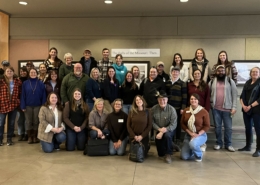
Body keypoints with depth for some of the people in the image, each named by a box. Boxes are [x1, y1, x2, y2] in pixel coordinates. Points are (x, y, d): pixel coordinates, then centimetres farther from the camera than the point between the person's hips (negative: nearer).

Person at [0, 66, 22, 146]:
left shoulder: (18, 81, 4)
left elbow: (20, 93, 10)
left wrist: (19, 101, 0)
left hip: (14, 105, 2)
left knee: (11, 123, 10)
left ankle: (9, 139, 22)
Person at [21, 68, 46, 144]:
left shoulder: (40, 83, -1)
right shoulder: (25, 83, 1)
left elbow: (43, 95, -2)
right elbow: (23, 95, -1)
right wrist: (23, 106, -6)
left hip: (38, 106, 0)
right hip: (28, 106, 1)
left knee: (36, 122, 7)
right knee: (28, 122, 7)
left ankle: (35, 137, 18)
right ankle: (29, 137, 16)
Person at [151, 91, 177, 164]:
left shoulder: (172, 109, -16)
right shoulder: (154, 109, -9)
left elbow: (173, 124, -18)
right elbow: (152, 122, -7)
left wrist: (162, 132, -25)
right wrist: (159, 129, -24)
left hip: (169, 130, -3)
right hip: (158, 130, 3)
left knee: (167, 135, -37)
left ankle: (168, 154, -15)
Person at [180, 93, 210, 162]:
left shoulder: (204, 112, -11)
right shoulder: (186, 111, 0)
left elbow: (207, 126, -8)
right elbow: (182, 123, 2)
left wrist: (198, 134, -20)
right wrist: (190, 133, -12)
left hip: (200, 135, -4)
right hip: (188, 135, 4)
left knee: (192, 143, -39)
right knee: (184, 157, -7)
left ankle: (199, 155, -3)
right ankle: (194, 151, 28)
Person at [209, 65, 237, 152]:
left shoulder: (230, 81, 2)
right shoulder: (212, 82, 7)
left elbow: (234, 95, -2)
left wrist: (234, 107, -8)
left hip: (227, 108, -1)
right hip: (215, 108, 1)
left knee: (228, 127, 4)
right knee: (217, 126, 9)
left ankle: (228, 144, 16)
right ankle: (218, 143, 21)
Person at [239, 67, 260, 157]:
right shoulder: (247, 82, 12)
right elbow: (242, 96, 10)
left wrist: (250, 106, -16)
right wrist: (243, 105, -5)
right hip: (246, 109, 6)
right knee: (248, 128, 13)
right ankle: (248, 146, 26)